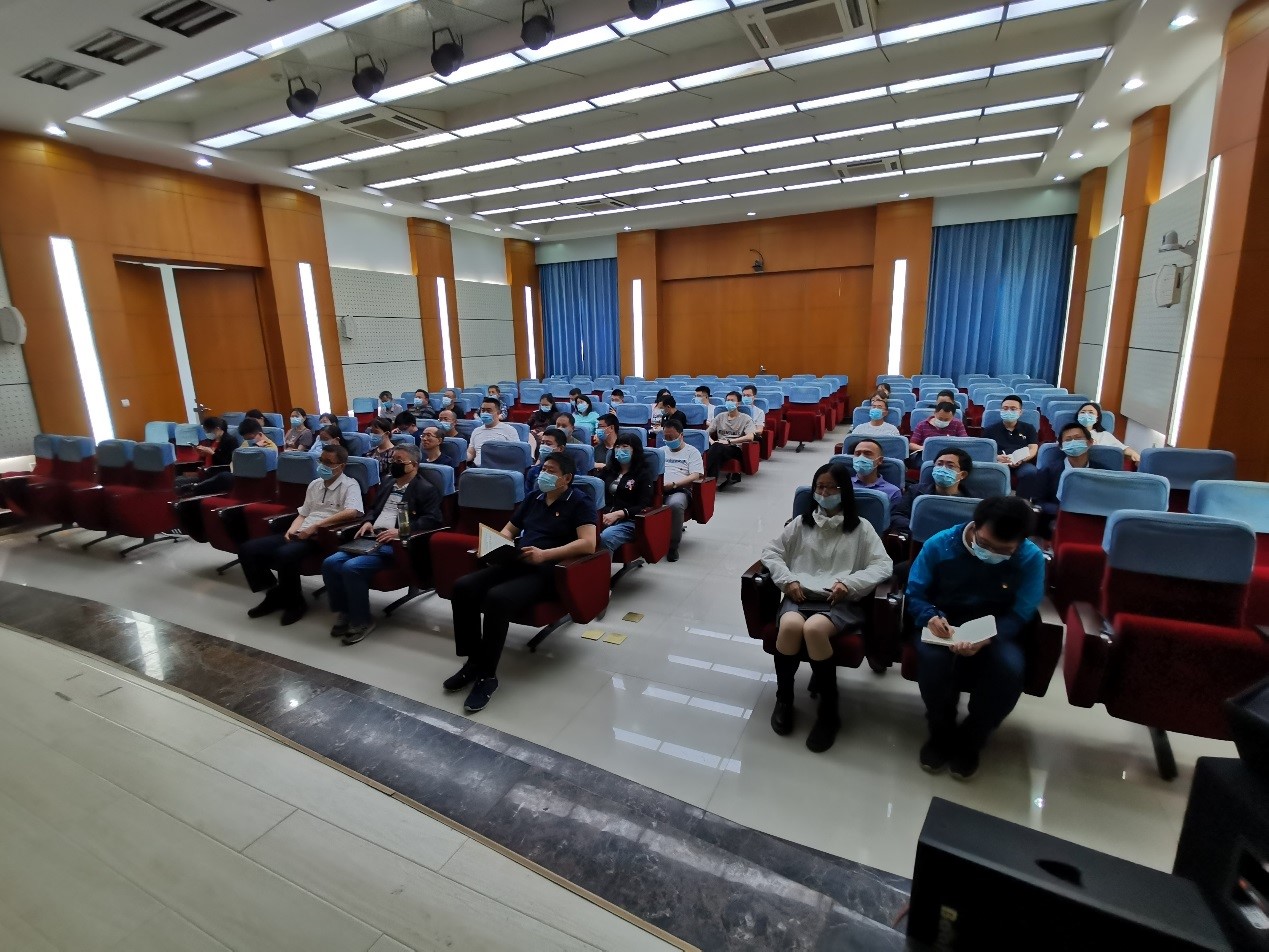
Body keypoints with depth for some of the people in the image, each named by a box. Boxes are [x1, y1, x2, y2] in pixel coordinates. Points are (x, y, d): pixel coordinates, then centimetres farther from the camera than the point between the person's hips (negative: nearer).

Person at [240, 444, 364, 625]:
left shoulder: (349, 485, -4)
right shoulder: (314, 484, 21)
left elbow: (352, 512, -23)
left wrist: (316, 526, -21)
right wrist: (292, 529, 2)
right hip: (299, 535, 8)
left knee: (284, 555, -34)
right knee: (248, 549, -6)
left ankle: (294, 602, -8)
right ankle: (275, 594, 8)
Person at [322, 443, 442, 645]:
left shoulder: (426, 489, -3)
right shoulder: (387, 481, 22)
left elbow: (432, 521, -13)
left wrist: (400, 531, -22)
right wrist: (368, 521, 7)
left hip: (395, 544, -8)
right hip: (371, 539, 8)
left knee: (352, 567, -27)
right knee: (330, 563, -11)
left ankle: (361, 621, -9)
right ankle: (343, 613, 6)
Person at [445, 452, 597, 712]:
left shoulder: (579, 502, -1)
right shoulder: (533, 497, 19)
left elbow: (588, 544, -16)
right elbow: (509, 529, 27)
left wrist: (545, 555, -22)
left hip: (547, 570, -7)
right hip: (516, 563, 7)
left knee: (497, 598, -32)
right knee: (463, 587, -17)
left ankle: (487, 675, -15)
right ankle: (473, 661, -3)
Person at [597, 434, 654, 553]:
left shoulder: (644, 474, 10)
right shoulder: (607, 471, 26)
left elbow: (644, 506, 0)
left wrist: (617, 514, -14)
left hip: (628, 521, -3)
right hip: (603, 517, 4)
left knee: (606, 537, -36)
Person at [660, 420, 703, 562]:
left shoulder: (692, 452, 11)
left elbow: (695, 476, -2)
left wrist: (673, 484, -14)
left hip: (680, 490, -3)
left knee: (675, 504, -40)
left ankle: (673, 546, -23)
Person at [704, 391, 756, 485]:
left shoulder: (746, 419, 8)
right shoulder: (720, 416, 22)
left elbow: (750, 437, -10)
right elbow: (706, 432, 16)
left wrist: (729, 441, -18)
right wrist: (711, 441, -8)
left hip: (735, 449, -4)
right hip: (719, 448, 4)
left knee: (717, 447, -37)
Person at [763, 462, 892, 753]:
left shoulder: (861, 527, 11)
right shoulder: (801, 522, 17)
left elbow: (883, 566, 3)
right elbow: (771, 551, 14)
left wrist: (849, 582, -13)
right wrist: (787, 580, -3)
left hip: (841, 601, -2)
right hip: (800, 595, 2)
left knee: (814, 628, -35)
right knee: (790, 625, -33)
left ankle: (829, 709, -14)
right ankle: (783, 698, -9)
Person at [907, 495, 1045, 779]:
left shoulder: (1031, 558, -11)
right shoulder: (939, 545, -13)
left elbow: (1019, 614, -11)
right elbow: (914, 594, -6)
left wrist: (987, 638, -32)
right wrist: (931, 617, -30)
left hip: (997, 631, 1)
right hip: (943, 626, -1)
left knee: (1010, 669, -32)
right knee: (932, 658, -34)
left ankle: (969, 741, -3)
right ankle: (941, 733, -3)